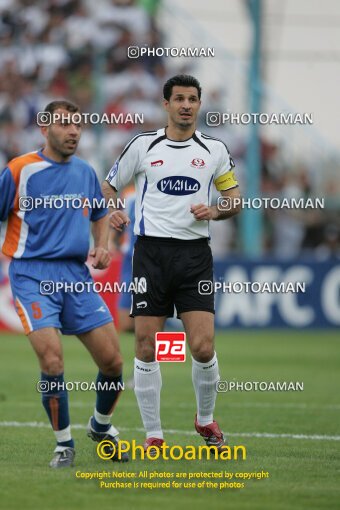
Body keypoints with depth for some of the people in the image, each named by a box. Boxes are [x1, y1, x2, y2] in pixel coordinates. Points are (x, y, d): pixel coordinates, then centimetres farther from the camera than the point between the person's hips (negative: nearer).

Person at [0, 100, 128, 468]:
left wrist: (101, 246, 10)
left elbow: (99, 214, 28)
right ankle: (64, 444, -2)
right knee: (52, 359, -20)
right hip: (32, 274, -5)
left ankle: (101, 426, 29)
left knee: (112, 360, 0)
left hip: (76, 275, 5)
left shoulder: (85, 172, 12)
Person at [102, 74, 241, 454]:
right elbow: (108, 187, 13)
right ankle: (153, 435, 7)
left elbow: (235, 200, 14)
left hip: (195, 254, 0)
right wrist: (112, 212, -8)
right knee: (145, 348, -3)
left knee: (203, 348, -9)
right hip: (151, 252, 0)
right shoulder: (143, 145, 4)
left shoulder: (215, 150, 7)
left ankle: (205, 420, 17)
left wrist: (214, 211, -7)